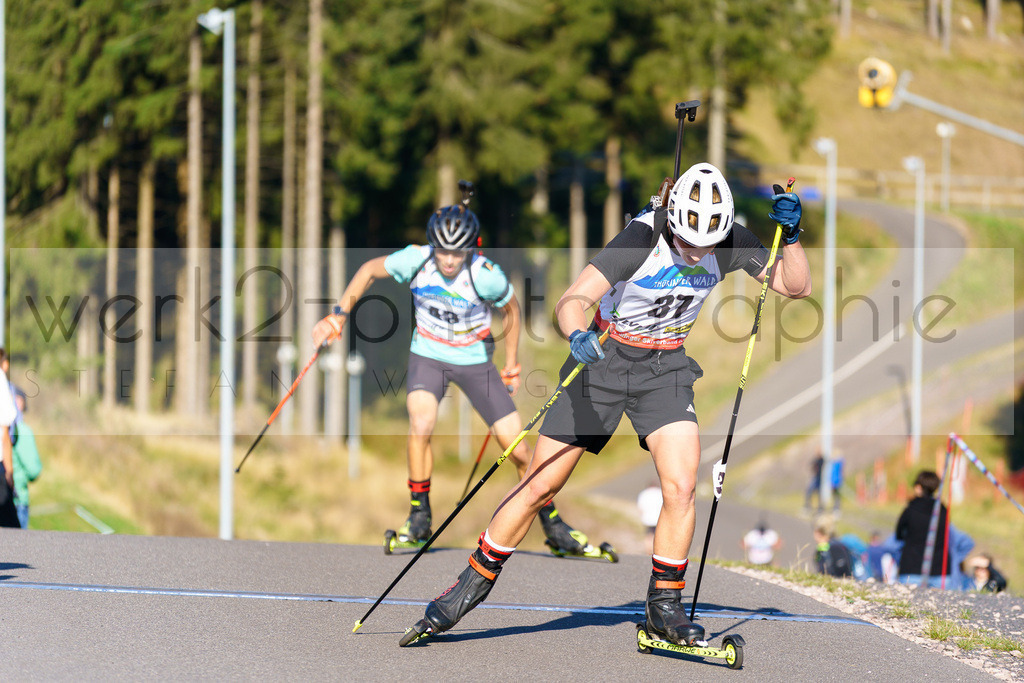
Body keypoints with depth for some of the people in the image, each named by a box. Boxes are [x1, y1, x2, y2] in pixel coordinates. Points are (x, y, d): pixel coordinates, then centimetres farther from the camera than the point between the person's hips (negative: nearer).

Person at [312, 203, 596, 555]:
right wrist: (339, 314, -7)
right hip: (428, 357, 1)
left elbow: (511, 308, -3)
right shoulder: (416, 260, -20)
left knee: (517, 447, -5)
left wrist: (511, 365, 5)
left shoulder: (487, 276, -24)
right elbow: (369, 270, -2)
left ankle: (553, 525, 14)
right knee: (421, 426, -27)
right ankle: (419, 517, -9)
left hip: (475, 362, -1)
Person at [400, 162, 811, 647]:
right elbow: (571, 302, -31)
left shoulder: (730, 245, -13)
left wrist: (790, 236, -24)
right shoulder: (643, 238, -26)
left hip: (664, 370, 3)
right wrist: (578, 335, -53)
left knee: (681, 487, -17)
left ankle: (664, 606, 0)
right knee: (539, 485, -1)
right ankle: (474, 583, 16)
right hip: (604, 359, -3)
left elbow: (797, 287, -6)